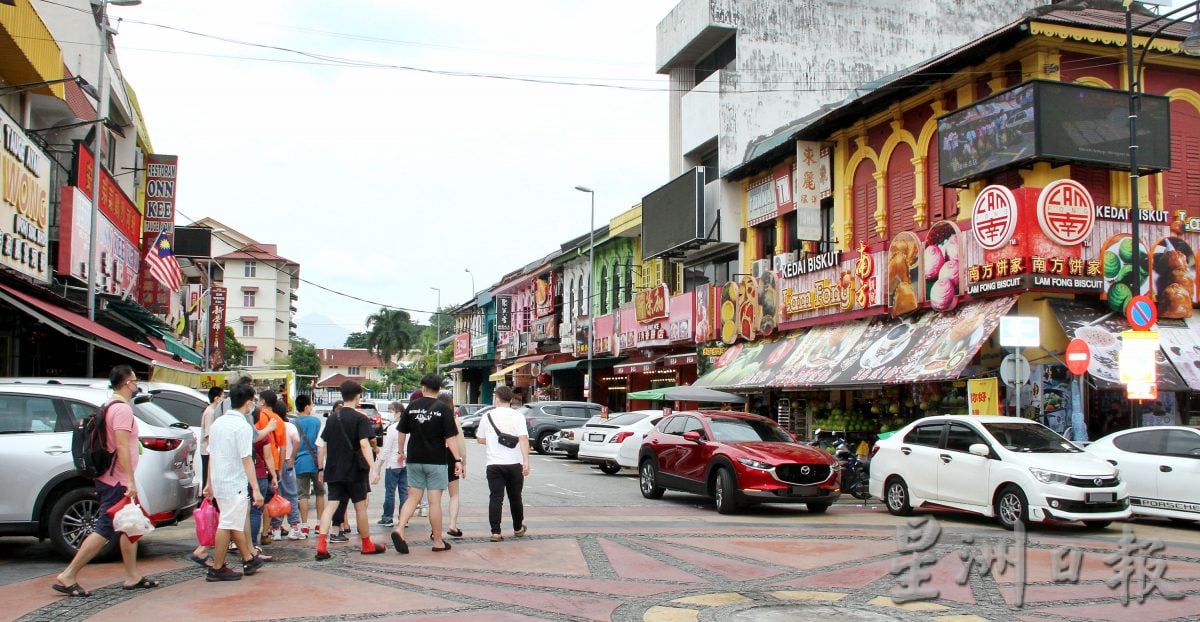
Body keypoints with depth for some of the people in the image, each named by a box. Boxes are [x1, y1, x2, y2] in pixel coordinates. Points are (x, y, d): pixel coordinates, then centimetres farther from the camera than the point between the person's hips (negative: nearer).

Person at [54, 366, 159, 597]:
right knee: (104, 530, -8)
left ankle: (132, 577, 16)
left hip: (110, 479, 10)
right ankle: (68, 577, -5)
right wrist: (131, 481, -26)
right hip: (117, 481, -10)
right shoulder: (122, 408, -16)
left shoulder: (110, 406, 15)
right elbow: (122, 447, -24)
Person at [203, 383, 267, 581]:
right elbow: (246, 460, -19)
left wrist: (209, 483, 22)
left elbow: (212, 454, 15)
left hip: (219, 482, 9)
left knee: (237, 523, 18)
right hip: (235, 485, -9)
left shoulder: (218, 422, 9)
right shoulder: (243, 426, -16)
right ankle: (217, 569, 4)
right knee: (227, 526, -1)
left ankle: (249, 560, 29)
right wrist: (256, 489, -18)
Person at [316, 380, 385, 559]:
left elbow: (322, 446, 12)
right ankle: (367, 544, 19)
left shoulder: (332, 418, 9)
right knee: (360, 506, 7)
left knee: (332, 504, 1)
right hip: (354, 470, -4)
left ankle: (321, 543, -16)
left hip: (334, 470, 4)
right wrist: (373, 467, -25)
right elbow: (364, 444, -20)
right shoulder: (360, 418, -8)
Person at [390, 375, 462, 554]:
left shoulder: (411, 406, 4)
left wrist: (401, 452, 23)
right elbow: (450, 438, -11)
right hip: (436, 461, -3)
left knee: (413, 498, 10)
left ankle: (399, 530, -10)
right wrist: (458, 460, -9)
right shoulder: (443, 409, -7)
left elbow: (402, 433, 10)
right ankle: (438, 541, 9)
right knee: (435, 501, 2)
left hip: (414, 460, 3)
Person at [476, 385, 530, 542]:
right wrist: (526, 461, -18)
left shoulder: (488, 416, 2)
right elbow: (523, 439, -14)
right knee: (515, 497, 15)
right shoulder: (517, 416, -3)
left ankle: (495, 532, -6)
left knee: (495, 498, 1)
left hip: (494, 464, 0)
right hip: (514, 464, 0)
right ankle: (518, 528, 29)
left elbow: (480, 440, 10)